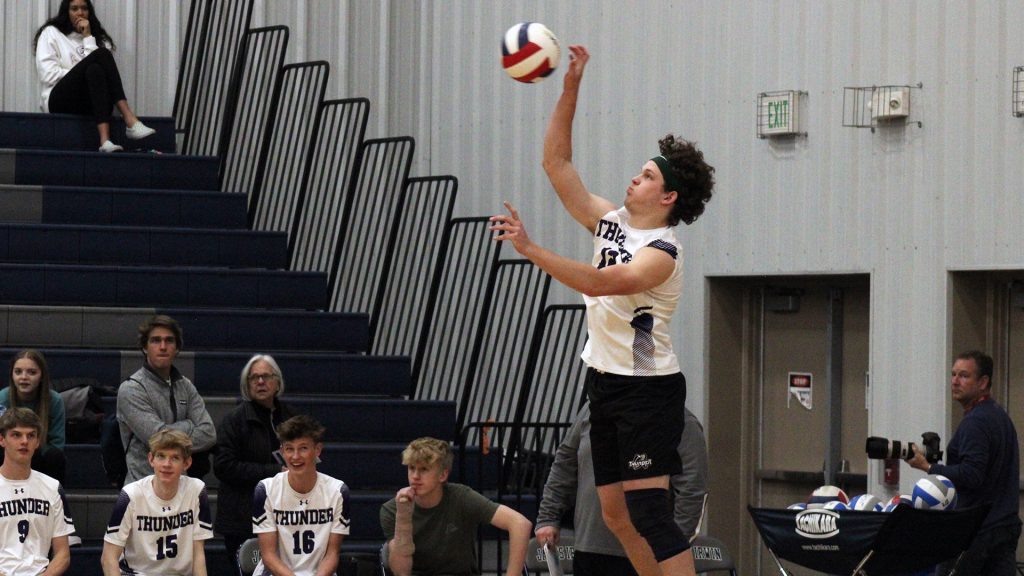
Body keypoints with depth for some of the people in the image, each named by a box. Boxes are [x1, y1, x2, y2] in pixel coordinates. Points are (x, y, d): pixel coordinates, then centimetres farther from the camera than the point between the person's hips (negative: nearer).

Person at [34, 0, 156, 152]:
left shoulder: (98, 38, 23)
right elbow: (48, 74, 0)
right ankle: (131, 121, -48)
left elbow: (98, 66, 1)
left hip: (90, 102, 3)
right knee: (101, 55, -28)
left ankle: (105, 140, -53)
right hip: (59, 100, -3)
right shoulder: (51, 33, 16)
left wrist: (88, 37, 0)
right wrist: (81, 74, -5)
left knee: (95, 70, -33)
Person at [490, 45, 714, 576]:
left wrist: (529, 249, -35)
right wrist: (570, 88, 1)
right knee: (616, 517, 9)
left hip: (648, 389, -9)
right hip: (605, 382, 9)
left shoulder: (662, 252, -15)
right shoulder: (610, 222, 8)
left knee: (648, 513, -15)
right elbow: (557, 163, 9)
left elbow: (600, 282, -31)